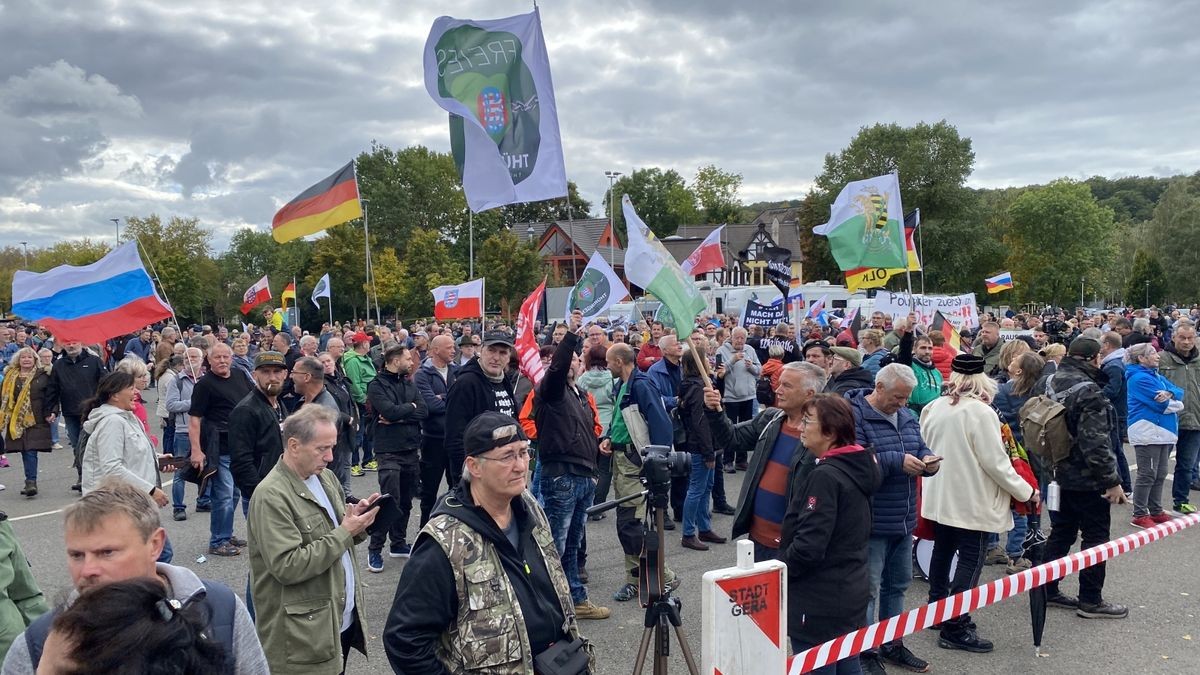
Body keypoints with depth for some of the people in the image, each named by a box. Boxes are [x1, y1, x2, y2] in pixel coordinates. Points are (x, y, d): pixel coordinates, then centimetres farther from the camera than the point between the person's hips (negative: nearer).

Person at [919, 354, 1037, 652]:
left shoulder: (934, 408, 1)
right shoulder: (980, 411, -18)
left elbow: (925, 447, 12)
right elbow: (996, 462, -17)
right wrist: (1026, 491, -6)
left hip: (939, 496, 7)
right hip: (971, 501, -7)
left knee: (943, 551, 18)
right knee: (970, 560, 0)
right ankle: (955, 628, 2)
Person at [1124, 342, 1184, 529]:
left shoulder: (1156, 375, 18)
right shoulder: (1139, 378, -13)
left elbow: (1179, 392, 7)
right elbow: (1162, 405, -18)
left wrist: (1170, 394, -15)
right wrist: (1177, 404, 1)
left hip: (1163, 432, 9)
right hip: (1147, 432, -9)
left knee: (1160, 475, 13)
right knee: (1148, 475, -7)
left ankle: (1156, 511, 22)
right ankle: (1140, 515, -1)